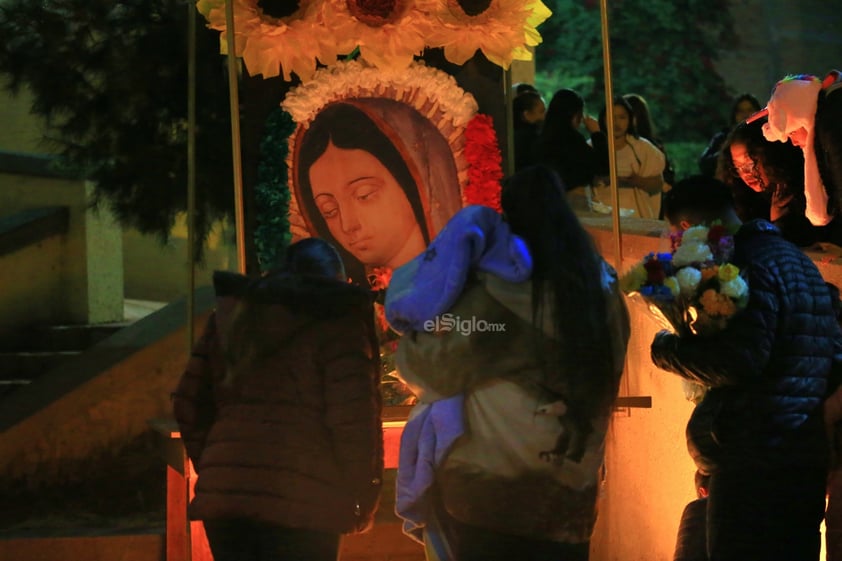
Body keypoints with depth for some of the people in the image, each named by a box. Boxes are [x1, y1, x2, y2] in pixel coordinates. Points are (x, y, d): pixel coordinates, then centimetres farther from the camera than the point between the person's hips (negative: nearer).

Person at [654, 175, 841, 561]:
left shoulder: (752, 264, -12)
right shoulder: (797, 260, 19)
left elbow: (741, 360, -22)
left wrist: (666, 350, -8)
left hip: (758, 460, -10)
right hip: (807, 453, 10)